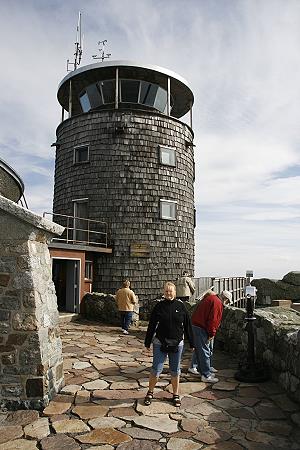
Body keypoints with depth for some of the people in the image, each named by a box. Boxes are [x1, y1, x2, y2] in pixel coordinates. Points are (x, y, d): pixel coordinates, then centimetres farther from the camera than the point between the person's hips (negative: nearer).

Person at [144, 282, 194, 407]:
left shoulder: (181, 306, -1)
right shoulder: (159, 306, -3)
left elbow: (187, 325, 4)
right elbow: (152, 325, 1)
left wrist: (191, 343, 6)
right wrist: (147, 342, 3)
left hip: (177, 344, 1)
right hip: (160, 343, -1)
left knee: (175, 371, 12)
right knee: (156, 370, 0)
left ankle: (176, 395, 29)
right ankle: (150, 392, 22)